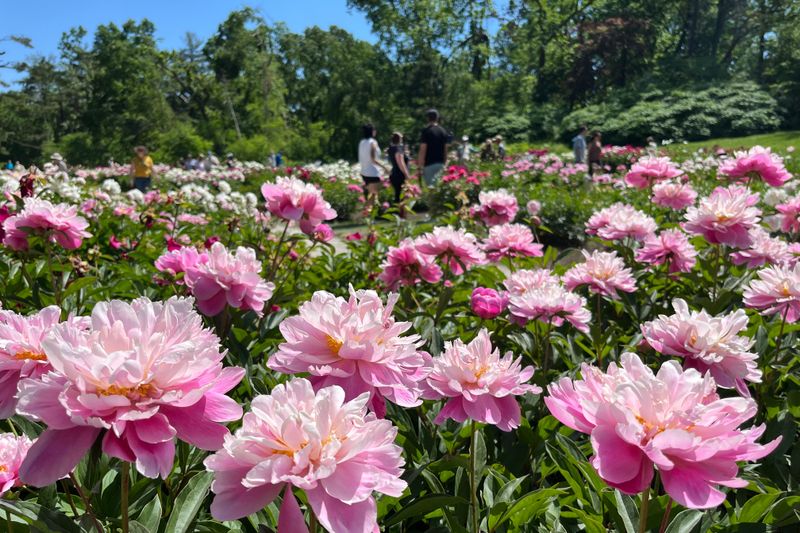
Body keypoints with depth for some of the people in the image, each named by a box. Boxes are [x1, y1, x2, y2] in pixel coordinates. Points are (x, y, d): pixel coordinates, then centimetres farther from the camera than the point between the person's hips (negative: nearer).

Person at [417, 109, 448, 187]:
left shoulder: (426, 131, -9)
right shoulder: (443, 131, 10)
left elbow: (423, 150, -13)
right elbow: (445, 149, 13)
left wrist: (420, 167, -11)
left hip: (429, 164, -6)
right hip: (441, 164, 6)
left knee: (431, 186, -7)